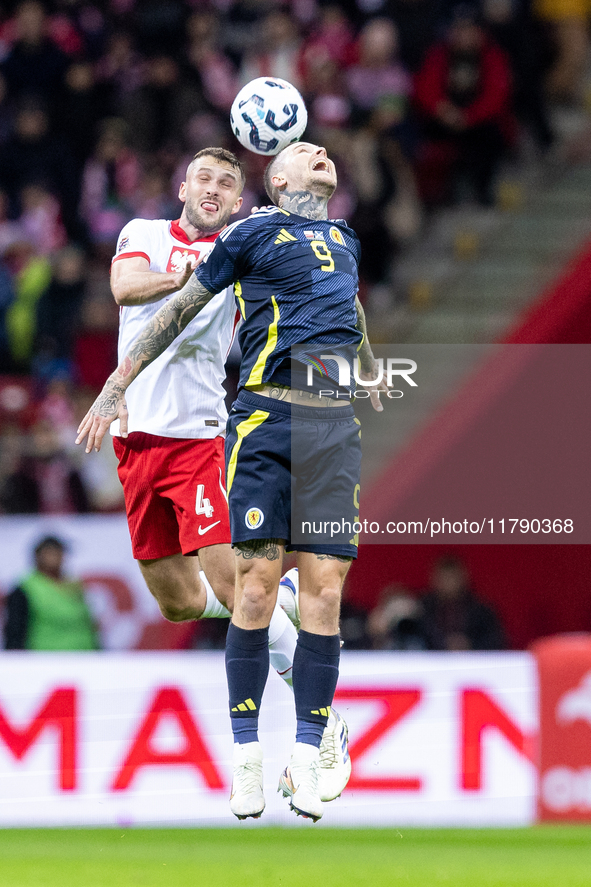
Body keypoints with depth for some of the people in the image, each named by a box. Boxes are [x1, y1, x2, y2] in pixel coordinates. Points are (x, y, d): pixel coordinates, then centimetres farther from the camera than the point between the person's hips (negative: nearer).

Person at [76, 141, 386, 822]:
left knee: (324, 591, -4)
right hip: (266, 422, -4)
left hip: (336, 426, 4)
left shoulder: (345, 241, 22)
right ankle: (246, 756, -2)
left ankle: (306, 763, -1)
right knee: (257, 586, -9)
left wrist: (377, 385, 55)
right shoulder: (254, 234, 6)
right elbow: (182, 308, 11)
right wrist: (117, 385, 9)